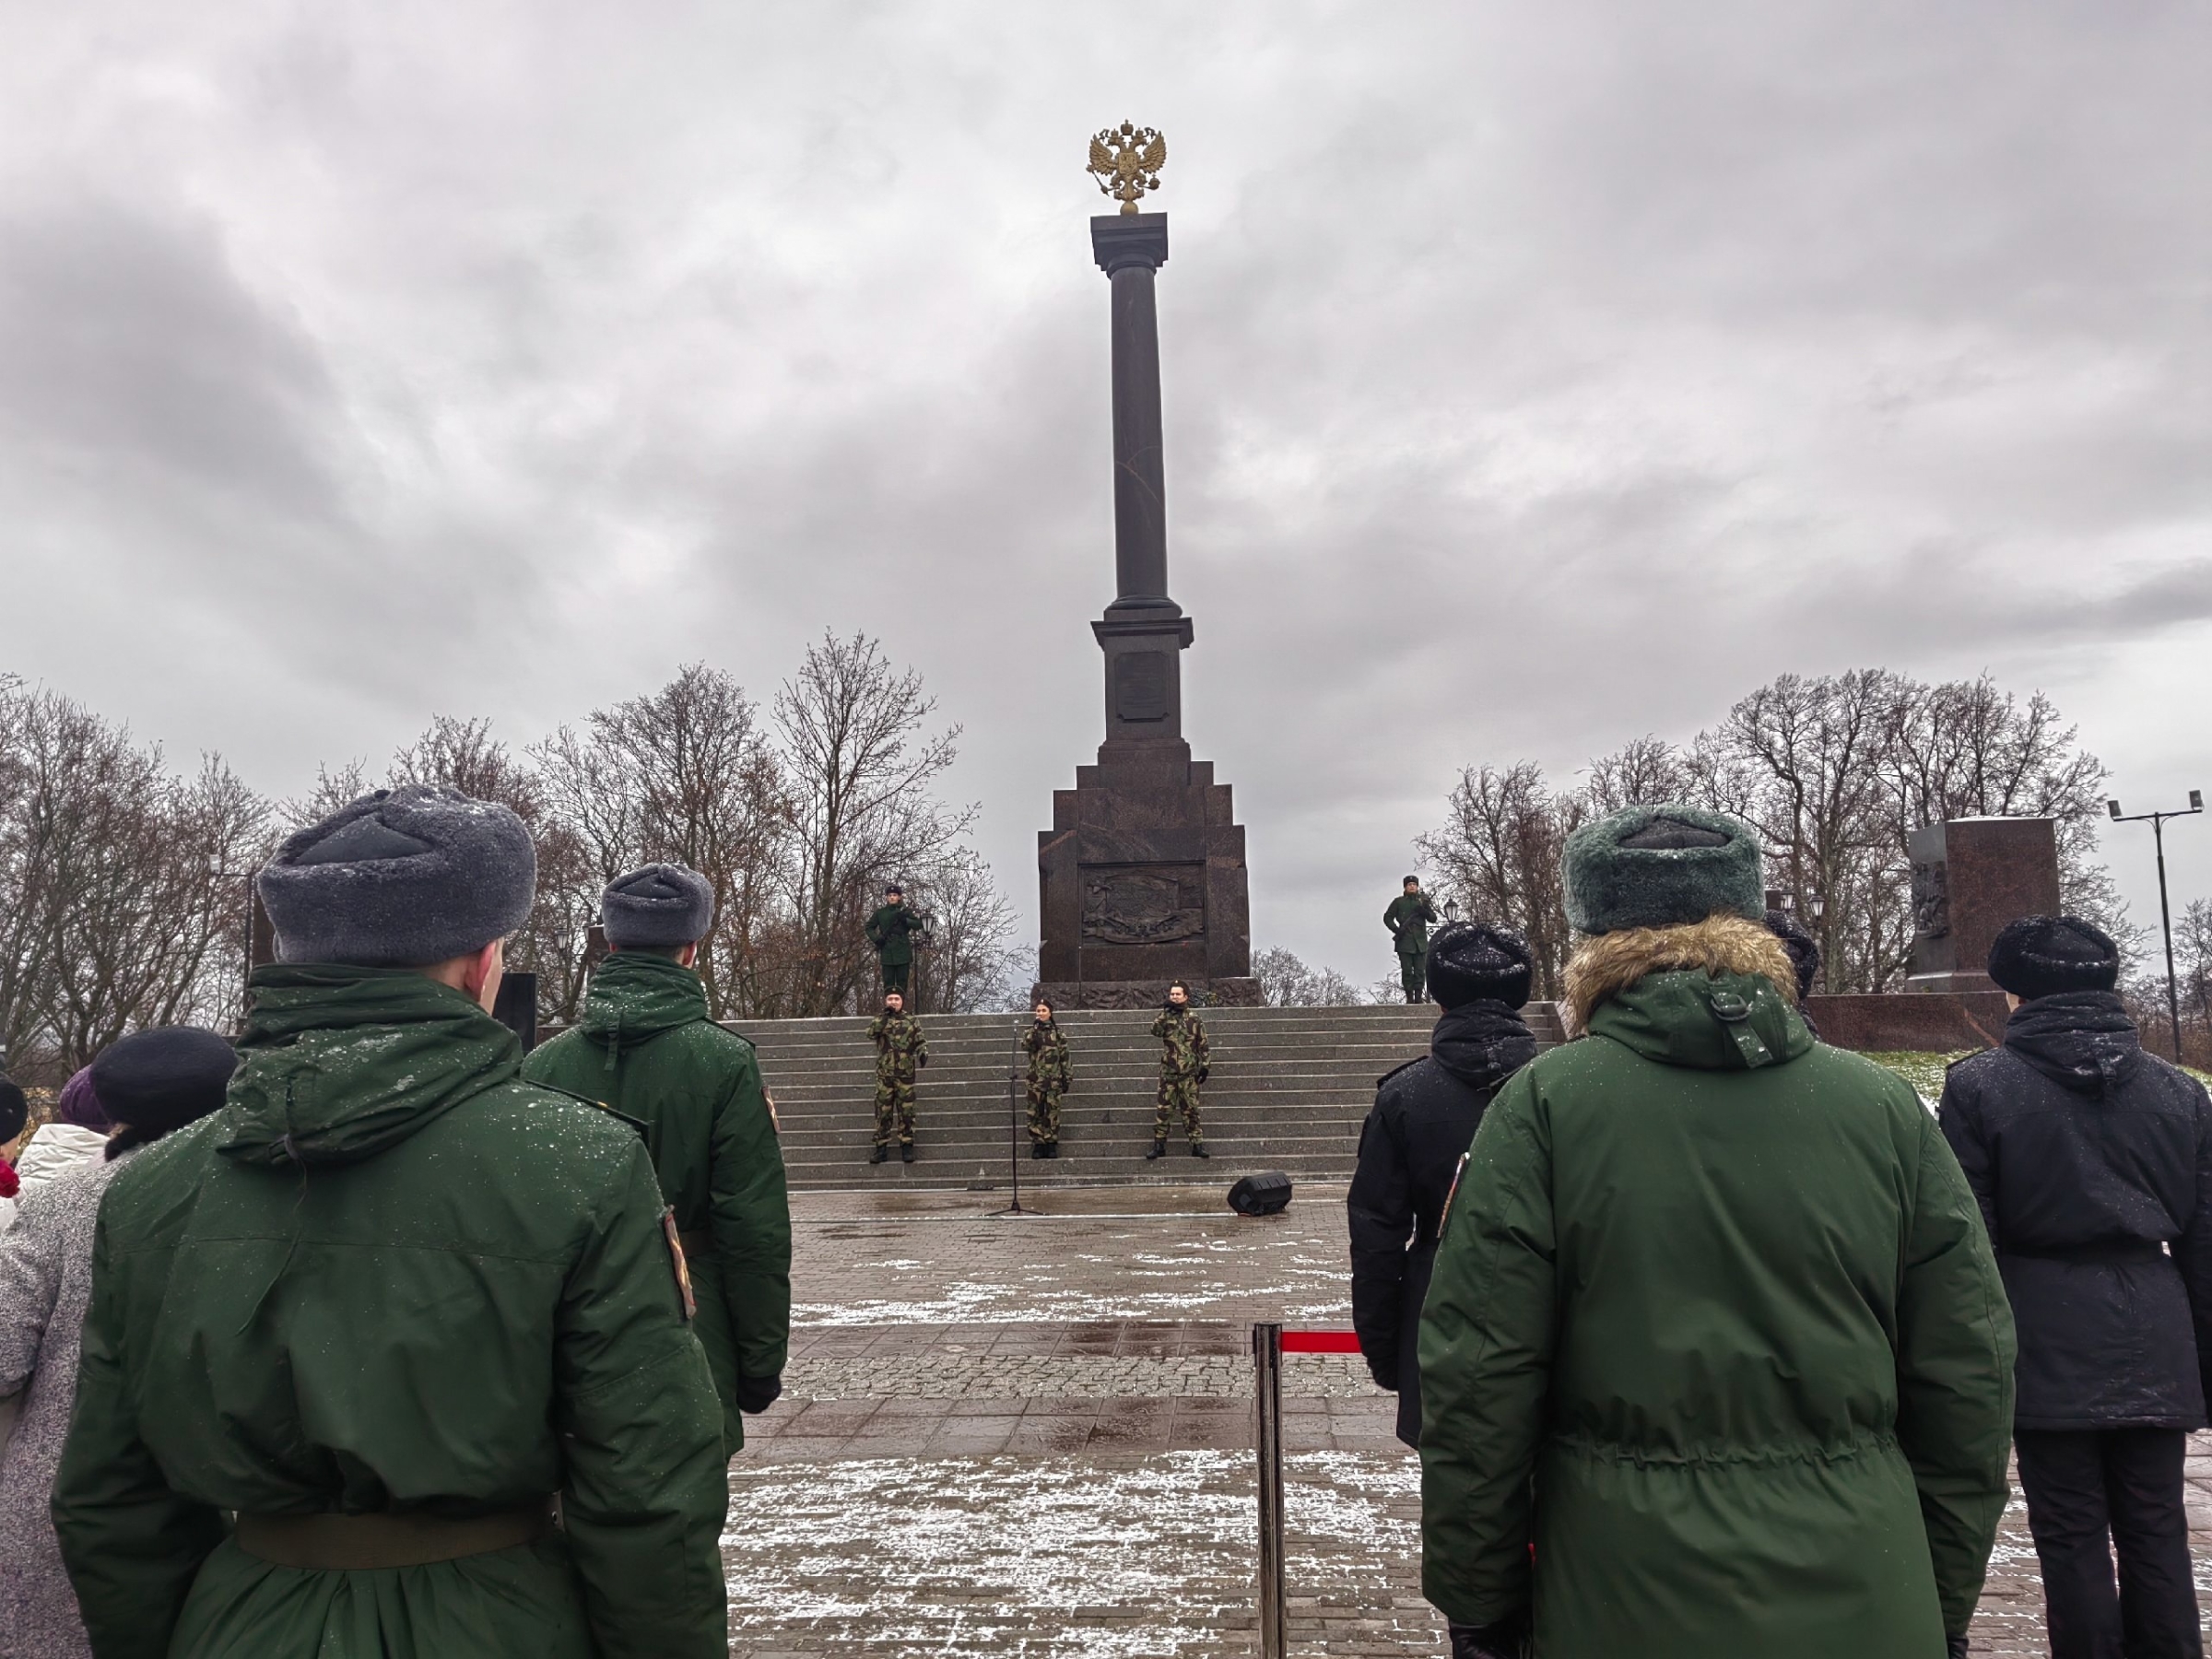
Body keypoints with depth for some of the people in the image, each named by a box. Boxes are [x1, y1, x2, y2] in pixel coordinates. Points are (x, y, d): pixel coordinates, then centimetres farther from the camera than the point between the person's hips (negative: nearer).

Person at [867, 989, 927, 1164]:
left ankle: (907, 1147, 6)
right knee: (883, 1111, 2)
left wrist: (923, 1053, -17)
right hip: (884, 1074, 1)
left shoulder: (912, 1021, 9)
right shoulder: (879, 1020, 9)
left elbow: (921, 1041, 3)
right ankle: (881, 1147, 7)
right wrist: (885, 1016, -14)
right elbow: (870, 1033, -11)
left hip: (906, 1074, 0)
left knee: (906, 1111, 0)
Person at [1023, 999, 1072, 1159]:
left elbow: (1064, 1056, 6)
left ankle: (1051, 1145, 5)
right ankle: (1038, 1145, 3)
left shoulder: (1057, 1032, 7)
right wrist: (1035, 1029, -20)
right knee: (1035, 1111, -2)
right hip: (1036, 1078, 0)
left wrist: (1067, 1078, 3)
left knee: (1052, 1112, 0)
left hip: (1054, 1079, 0)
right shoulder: (1031, 1031, 7)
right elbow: (1025, 1044, -15)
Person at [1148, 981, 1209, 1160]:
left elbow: (1203, 1044, 6)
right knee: (1163, 1109, 1)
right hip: (1168, 1071, 1)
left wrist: (1204, 1066, 0)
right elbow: (1155, 1031, -15)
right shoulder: (1166, 1016, 5)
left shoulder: (1194, 1018, 3)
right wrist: (1165, 1012, -18)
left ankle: (1197, 1145, 8)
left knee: (1190, 1110, 3)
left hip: (1189, 1072, -1)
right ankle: (1159, 1145, 7)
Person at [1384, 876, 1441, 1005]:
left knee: (1419, 971, -2)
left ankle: (1418, 997, -1)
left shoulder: (1422, 901, 14)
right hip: (1404, 942, -1)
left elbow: (1433, 918, 9)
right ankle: (1409, 997, 0)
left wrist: (1423, 910, -10)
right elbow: (1387, 917, 7)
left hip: (1420, 942, 2)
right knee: (1406, 971, -3)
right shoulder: (1398, 902, 9)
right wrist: (1396, 929, -7)